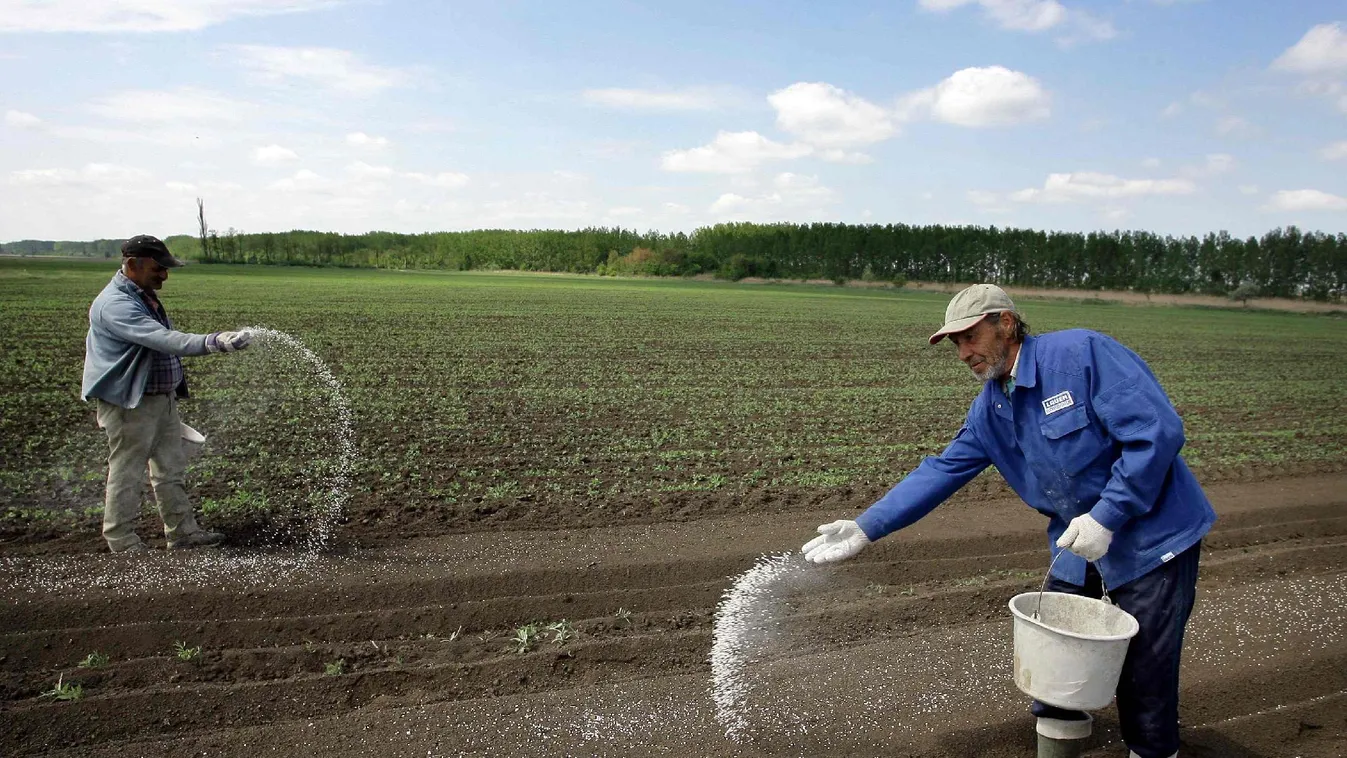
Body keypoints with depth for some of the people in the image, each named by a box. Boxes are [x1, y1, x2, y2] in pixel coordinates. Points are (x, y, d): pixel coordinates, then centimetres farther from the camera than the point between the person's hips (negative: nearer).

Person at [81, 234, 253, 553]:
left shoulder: (145, 295, 9)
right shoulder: (115, 305, -23)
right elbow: (164, 340, -37)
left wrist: (176, 390, 26)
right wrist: (215, 342, -47)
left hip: (163, 398, 10)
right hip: (130, 404, -10)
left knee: (170, 468, 16)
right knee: (126, 473, 3)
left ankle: (183, 531, 26)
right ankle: (123, 542, 16)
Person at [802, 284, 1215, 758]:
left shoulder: (1082, 353, -20)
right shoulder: (989, 409, 3)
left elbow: (1159, 431, -23)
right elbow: (941, 472, 4)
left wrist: (1105, 516, -24)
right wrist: (866, 528, -2)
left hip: (1152, 537, -7)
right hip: (1081, 545, 7)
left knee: (1144, 681, 3)